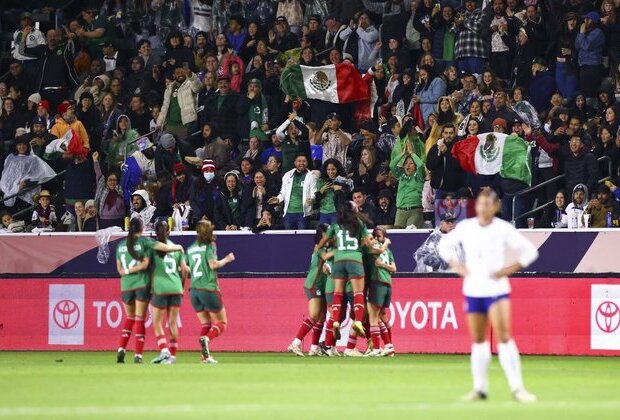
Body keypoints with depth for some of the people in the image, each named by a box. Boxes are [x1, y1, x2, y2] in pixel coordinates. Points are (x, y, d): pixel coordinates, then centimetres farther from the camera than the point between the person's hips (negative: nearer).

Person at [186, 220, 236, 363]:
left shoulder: (190, 248, 11)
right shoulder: (210, 245, -5)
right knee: (221, 323, 4)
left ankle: (205, 355, -2)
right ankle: (206, 339, -26)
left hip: (194, 290, 5)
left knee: (206, 324, 15)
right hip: (209, 289, -5)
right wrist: (226, 259, -2)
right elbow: (213, 264, -17)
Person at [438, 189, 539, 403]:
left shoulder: (504, 229, -6)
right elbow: (444, 244, 19)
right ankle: (480, 388, 17)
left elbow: (530, 251, 0)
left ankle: (517, 388, -13)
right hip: (473, 290, 4)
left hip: (497, 288, -4)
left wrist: (509, 269, -9)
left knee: (504, 336, -14)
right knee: (478, 340, 9)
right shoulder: (465, 227, 3)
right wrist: (456, 266, 5)